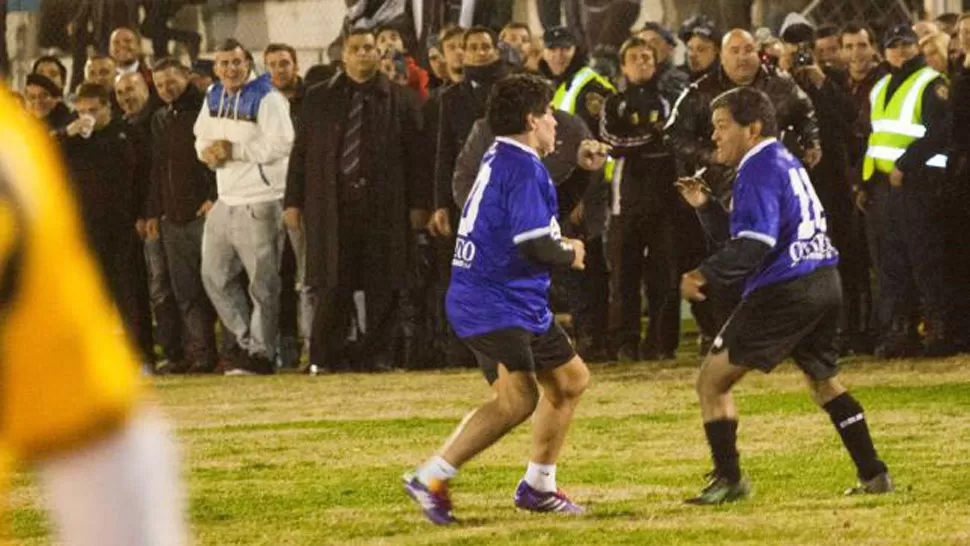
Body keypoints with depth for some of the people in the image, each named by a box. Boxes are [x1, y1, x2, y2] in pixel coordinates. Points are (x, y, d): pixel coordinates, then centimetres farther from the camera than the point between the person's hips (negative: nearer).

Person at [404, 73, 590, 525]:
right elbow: (535, 246, -24)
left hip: (521, 303, 11)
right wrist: (570, 255, -5)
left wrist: (560, 245, 12)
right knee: (517, 398, -21)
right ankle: (431, 479, -19)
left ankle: (538, 487, 27)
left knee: (570, 379, 20)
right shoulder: (523, 168, -16)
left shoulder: (499, 160, 15)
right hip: (496, 305, -11)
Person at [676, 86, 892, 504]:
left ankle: (729, 480, -6)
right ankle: (873, 474, 27)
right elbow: (735, 235, 24)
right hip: (824, 284, 10)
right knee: (824, 381, 28)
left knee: (712, 380, -3)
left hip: (783, 292, -10)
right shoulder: (785, 162, 20)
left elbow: (753, 246, -21)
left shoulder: (759, 171, -10)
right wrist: (705, 206, 11)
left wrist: (705, 276, -16)